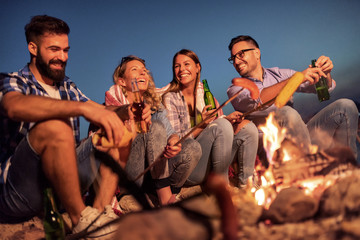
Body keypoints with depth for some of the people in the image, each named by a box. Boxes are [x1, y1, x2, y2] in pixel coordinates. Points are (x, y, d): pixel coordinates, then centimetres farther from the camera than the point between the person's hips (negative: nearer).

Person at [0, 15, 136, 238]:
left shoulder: (67, 87, 19)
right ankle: (82, 220, -21)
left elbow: (102, 112, 10)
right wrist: (82, 107, -39)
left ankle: (101, 210, -20)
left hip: (63, 180, 7)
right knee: (55, 128, -31)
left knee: (119, 131, -1)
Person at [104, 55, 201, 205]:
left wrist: (174, 140, -25)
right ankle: (165, 199, -25)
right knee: (156, 126, -25)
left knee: (192, 147, -19)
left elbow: (170, 132, 2)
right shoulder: (111, 108, 2)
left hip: (155, 171, 5)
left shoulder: (155, 107, 16)